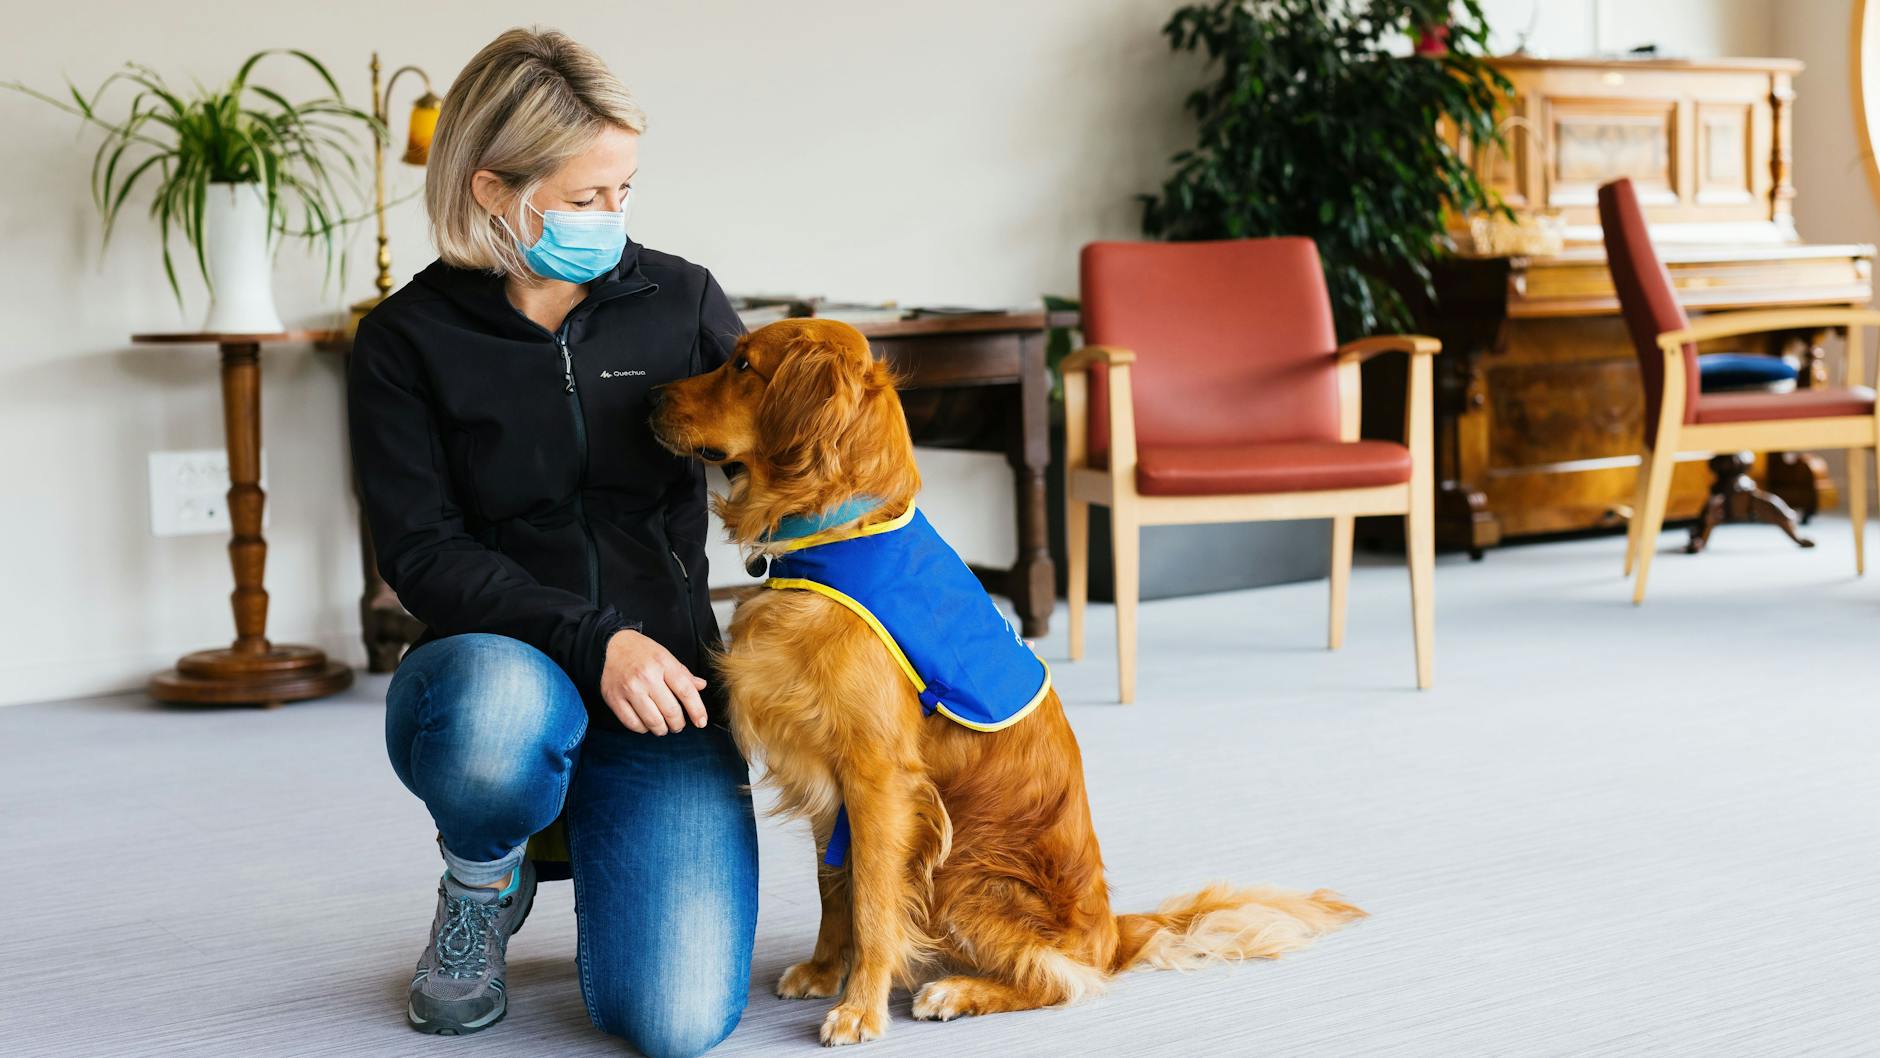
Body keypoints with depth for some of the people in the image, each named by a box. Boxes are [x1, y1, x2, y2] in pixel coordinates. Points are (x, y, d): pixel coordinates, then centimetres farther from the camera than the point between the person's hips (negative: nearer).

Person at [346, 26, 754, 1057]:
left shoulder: (681, 302, 3)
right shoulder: (407, 340, -2)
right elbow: (420, 555, -9)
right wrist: (589, 644, -22)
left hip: (661, 691, 2)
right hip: (494, 667, -1)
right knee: (496, 715, -42)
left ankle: (600, 844, 20)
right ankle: (483, 880, -3)